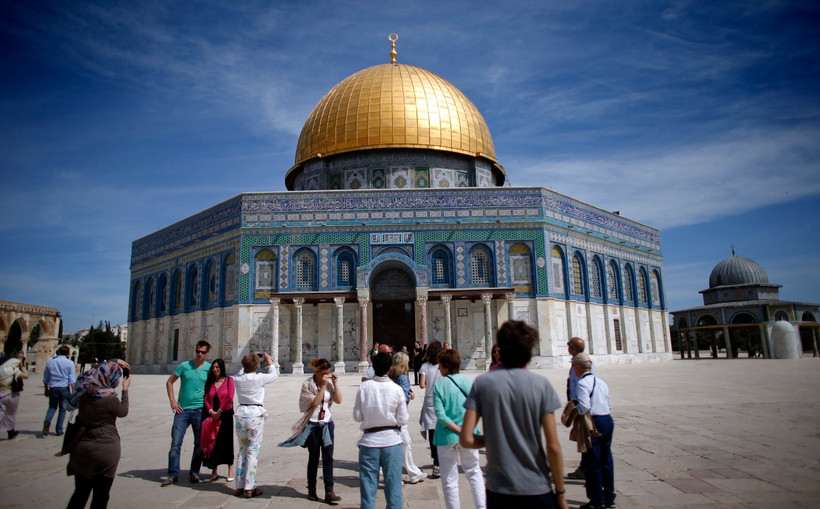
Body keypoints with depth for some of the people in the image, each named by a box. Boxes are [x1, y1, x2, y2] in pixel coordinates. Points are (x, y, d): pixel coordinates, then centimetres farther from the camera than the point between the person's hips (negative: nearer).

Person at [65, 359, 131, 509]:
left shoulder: (84, 390, -5)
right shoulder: (110, 399, -22)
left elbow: (97, 372, 16)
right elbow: (123, 412, -1)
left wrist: (114, 363, 22)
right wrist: (125, 390, 9)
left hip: (82, 449, 6)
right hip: (105, 450, -6)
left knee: (80, 493, 20)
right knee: (100, 496, 10)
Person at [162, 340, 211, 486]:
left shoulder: (210, 368, 1)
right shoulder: (184, 366, 1)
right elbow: (169, 382, 9)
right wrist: (172, 400, 0)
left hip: (199, 410, 0)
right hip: (182, 409, 0)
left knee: (199, 444, 6)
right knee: (175, 443, -1)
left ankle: (194, 473, 19)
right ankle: (173, 475, 9)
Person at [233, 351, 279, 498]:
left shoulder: (237, 378, 0)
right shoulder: (259, 378, -12)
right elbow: (274, 375, 8)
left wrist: (248, 361, 26)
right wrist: (270, 362, 21)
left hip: (241, 413, 5)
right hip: (256, 415, -5)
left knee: (242, 450, 14)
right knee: (252, 451, 0)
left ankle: (239, 486, 20)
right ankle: (249, 489, 3)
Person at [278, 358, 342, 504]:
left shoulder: (329, 382, 3)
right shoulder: (308, 384, -8)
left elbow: (338, 400, -4)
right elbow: (315, 403, -18)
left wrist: (335, 384, -10)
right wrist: (323, 386, -21)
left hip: (327, 423, 3)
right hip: (312, 424, -3)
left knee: (328, 458, -1)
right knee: (313, 458, 8)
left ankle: (329, 492, 1)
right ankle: (311, 490, 25)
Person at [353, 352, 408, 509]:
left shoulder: (364, 387, -7)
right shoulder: (396, 389, -8)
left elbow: (357, 416, -3)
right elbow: (403, 420, -5)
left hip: (369, 440, 0)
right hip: (392, 439, 0)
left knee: (368, 484, 10)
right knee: (393, 483, 10)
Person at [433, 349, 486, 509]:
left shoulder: (439, 385, -10)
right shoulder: (468, 382, -2)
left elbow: (441, 415, -17)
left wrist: (459, 430, -14)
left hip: (448, 437, -3)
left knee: (449, 480, 11)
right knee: (474, 472, 22)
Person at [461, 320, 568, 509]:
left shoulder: (482, 383, -6)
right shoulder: (541, 385, -9)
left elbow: (466, 439, -9)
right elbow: (553, 447, -11)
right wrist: (560, 493, 0)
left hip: (498, 490, 1)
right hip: (537, 490, -1)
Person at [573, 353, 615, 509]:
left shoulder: (582, 383, -14)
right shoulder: (601, 382, 11)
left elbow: (584, 406, -25)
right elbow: (609, 405, 14)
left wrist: (576, 413, -7)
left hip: (594, 423, -8)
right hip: (608, 420, 8)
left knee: (592, 463, 3)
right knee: (606, 461, 17)